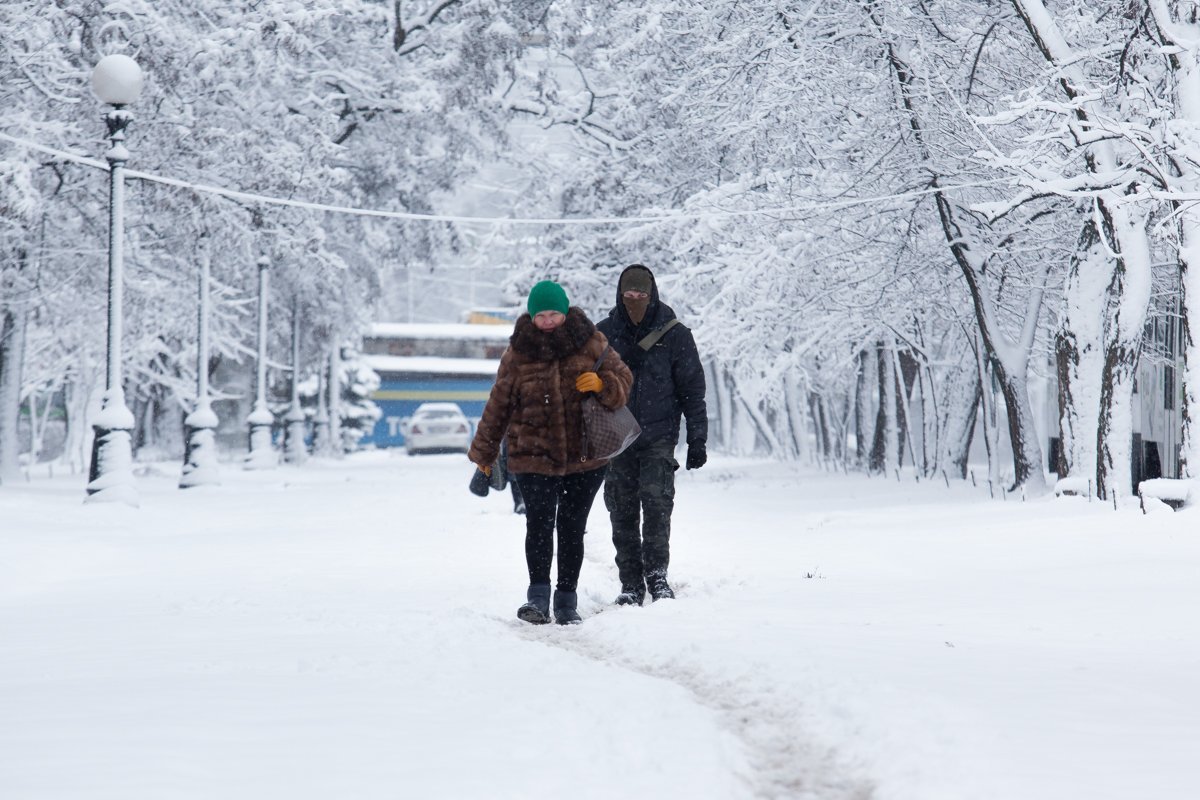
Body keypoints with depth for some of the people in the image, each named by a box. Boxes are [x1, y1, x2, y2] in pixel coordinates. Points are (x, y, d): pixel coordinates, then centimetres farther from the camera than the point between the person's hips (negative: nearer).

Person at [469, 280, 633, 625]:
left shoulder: (590, 343, 2)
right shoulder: (518, 353, 1)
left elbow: (623, 380, 8)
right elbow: (499, 405, 9)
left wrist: (602, 383, -16)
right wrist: (484, 453, 15)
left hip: (585, 456, 1)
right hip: (533, 457, -1)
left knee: (572, 528, 6)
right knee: (539, 523, -16)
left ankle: (567, 600, 15)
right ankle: (538, 596, -13)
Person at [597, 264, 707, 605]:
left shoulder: (674, 335, -1)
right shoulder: (604, 334, 4)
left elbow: (692, 389, 3)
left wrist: (697, 439, -1)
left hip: (659, 438, -2)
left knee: (656, 500, -17)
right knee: (622, 513, 3)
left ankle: (656, 573, -9)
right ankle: (631, 584, 10)